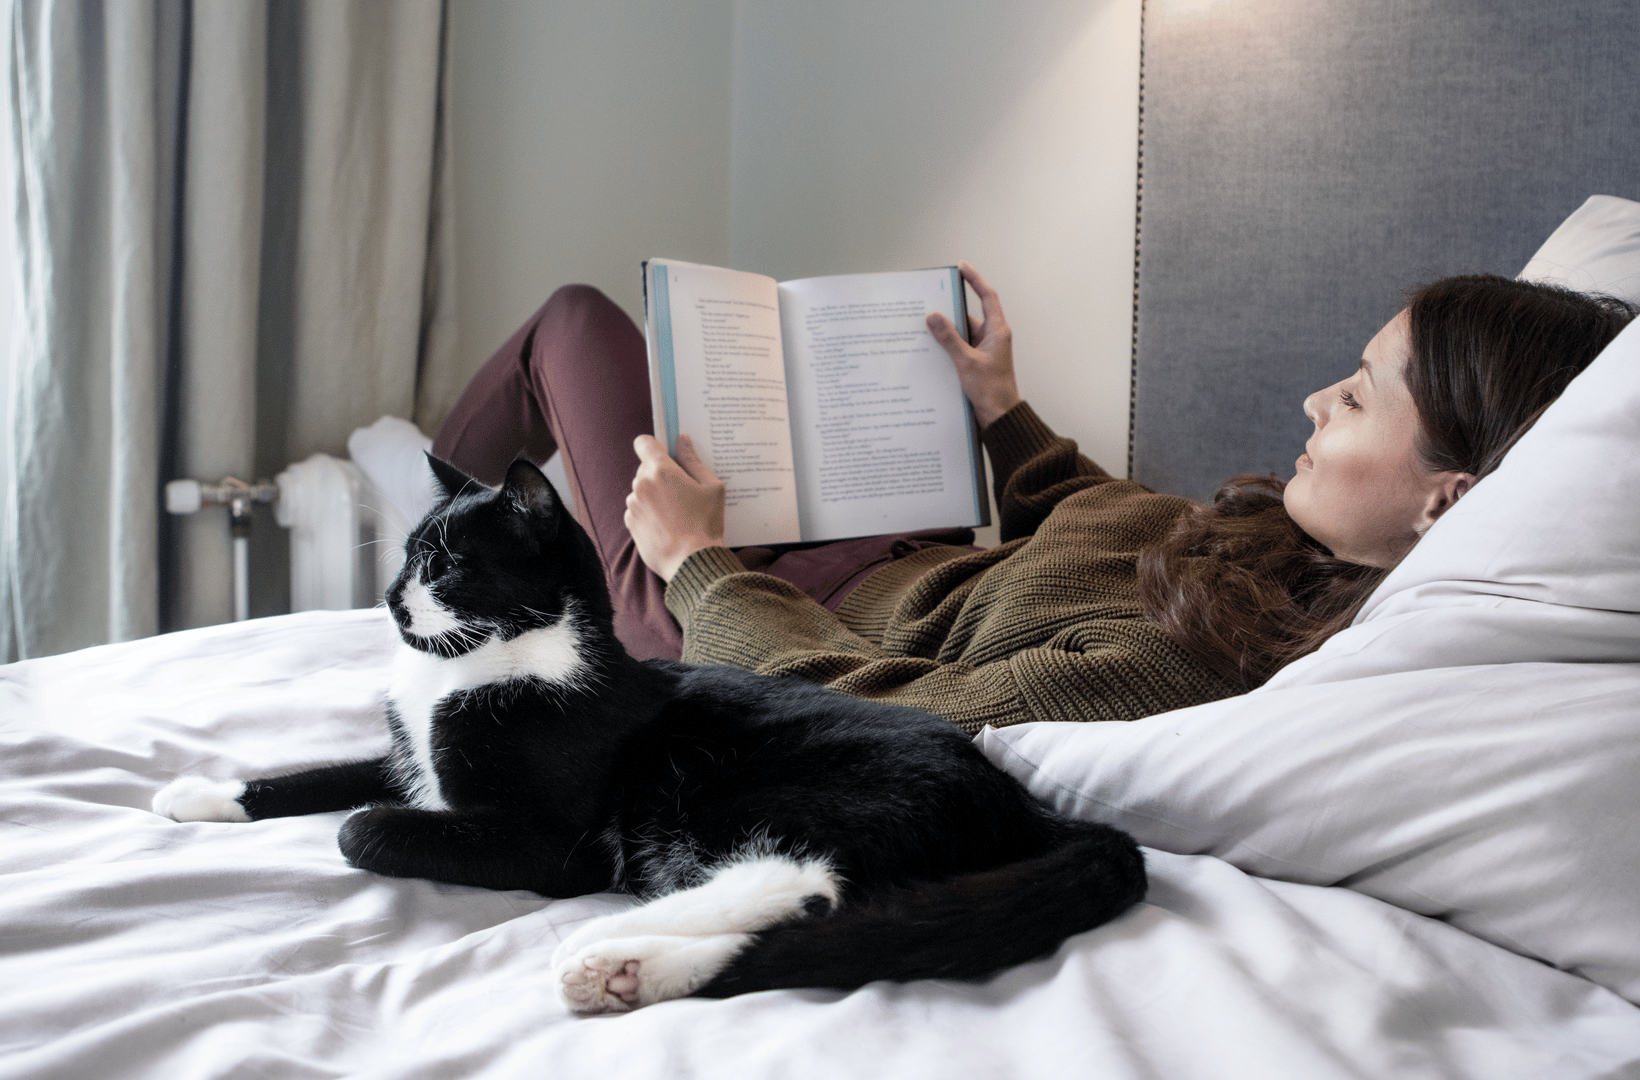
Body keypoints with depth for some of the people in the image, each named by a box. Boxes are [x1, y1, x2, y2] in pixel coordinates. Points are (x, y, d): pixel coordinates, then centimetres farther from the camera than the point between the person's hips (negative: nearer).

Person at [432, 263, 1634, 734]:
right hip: (912, 566, 7)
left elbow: (855, 712, -34)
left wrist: (698, 559, -20)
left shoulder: (1198, 668, -43)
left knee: (576, 319, 12)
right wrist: (1007, 416, 13)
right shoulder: (1316, 555, -17)